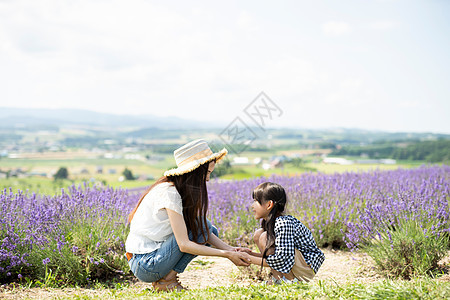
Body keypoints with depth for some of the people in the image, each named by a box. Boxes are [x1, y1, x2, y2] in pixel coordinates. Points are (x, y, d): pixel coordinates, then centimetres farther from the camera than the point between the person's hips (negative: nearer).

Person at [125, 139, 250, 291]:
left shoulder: (183, 191, 6)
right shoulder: (169, 192, -22)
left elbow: (207, 233, 5)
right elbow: (184, 245, -25)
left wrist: (229, 249, -10)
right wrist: (227, 255, -23)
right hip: (144, 264, -9)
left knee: (210, 231, 8)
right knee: (200, 225, -14)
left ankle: (167, 277, 5)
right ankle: (167, 281, -8)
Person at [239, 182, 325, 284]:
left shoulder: (283, 224, -23)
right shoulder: (270, 223, 5)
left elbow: (281, 260, -29)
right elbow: (270, 255, 10)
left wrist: (250, 259, -21)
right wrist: (250, 253, -4)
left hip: (307, 268, -10)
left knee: (264, 238, -21)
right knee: (258, 235, 3)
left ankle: (291, 280, -12)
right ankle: (278, 279, 0)